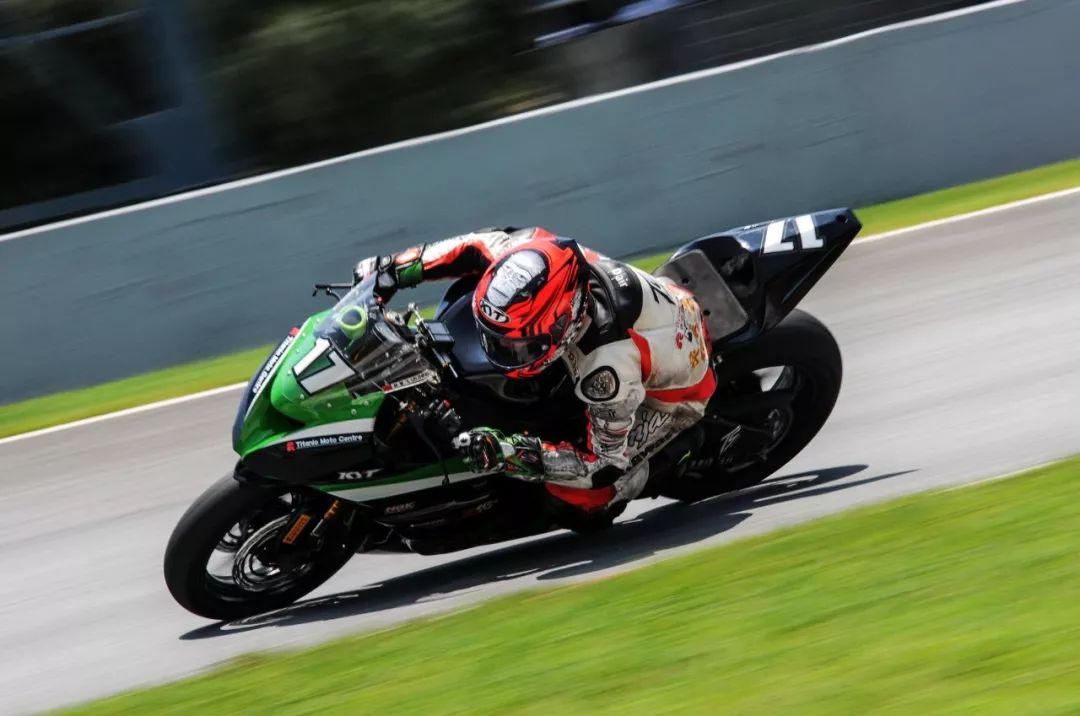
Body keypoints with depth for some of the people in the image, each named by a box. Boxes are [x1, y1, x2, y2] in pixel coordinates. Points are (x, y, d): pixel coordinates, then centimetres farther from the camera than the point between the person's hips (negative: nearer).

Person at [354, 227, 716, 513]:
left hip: (674, 389, -7)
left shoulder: (612, 369, -45)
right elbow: (480, 246, -10)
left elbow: (604, 464, -33)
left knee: (582, 491, -21)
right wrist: (397, 268, -14)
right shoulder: (547, 258, -31)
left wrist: (509, 454, -41)